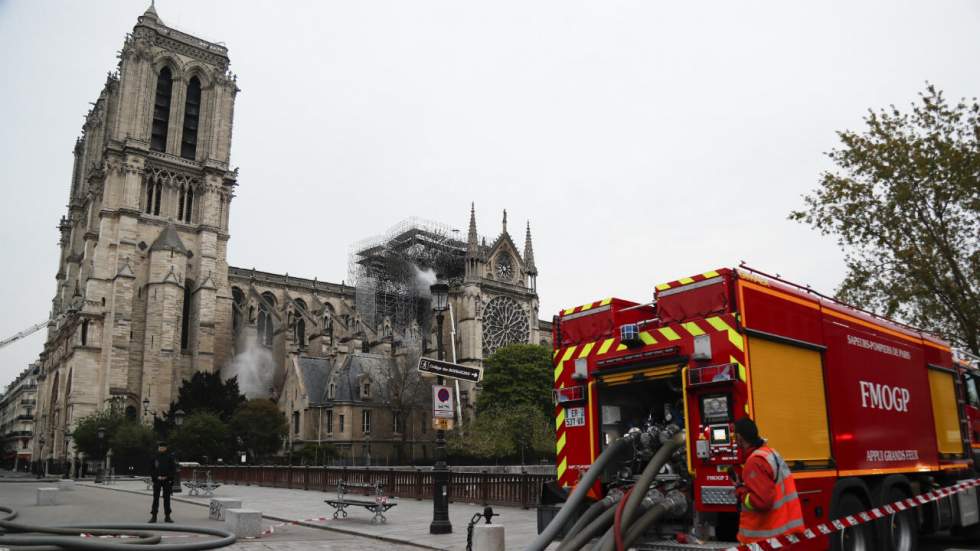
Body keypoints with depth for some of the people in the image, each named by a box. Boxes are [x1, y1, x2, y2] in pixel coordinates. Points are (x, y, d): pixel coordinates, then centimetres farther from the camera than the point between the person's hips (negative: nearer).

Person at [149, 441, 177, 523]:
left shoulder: (170, 457, 2)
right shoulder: (155, 457, 4)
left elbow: (173, 469, 2)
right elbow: (151, 470, 6)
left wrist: (167, 477, -10)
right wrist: (156, 477, -8)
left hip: (167, 480, 0)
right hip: (157, 480, 0)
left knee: (167, 498, 4)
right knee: (156, 498, -2)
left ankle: (167, 517, 9)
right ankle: (153, 516, 3)